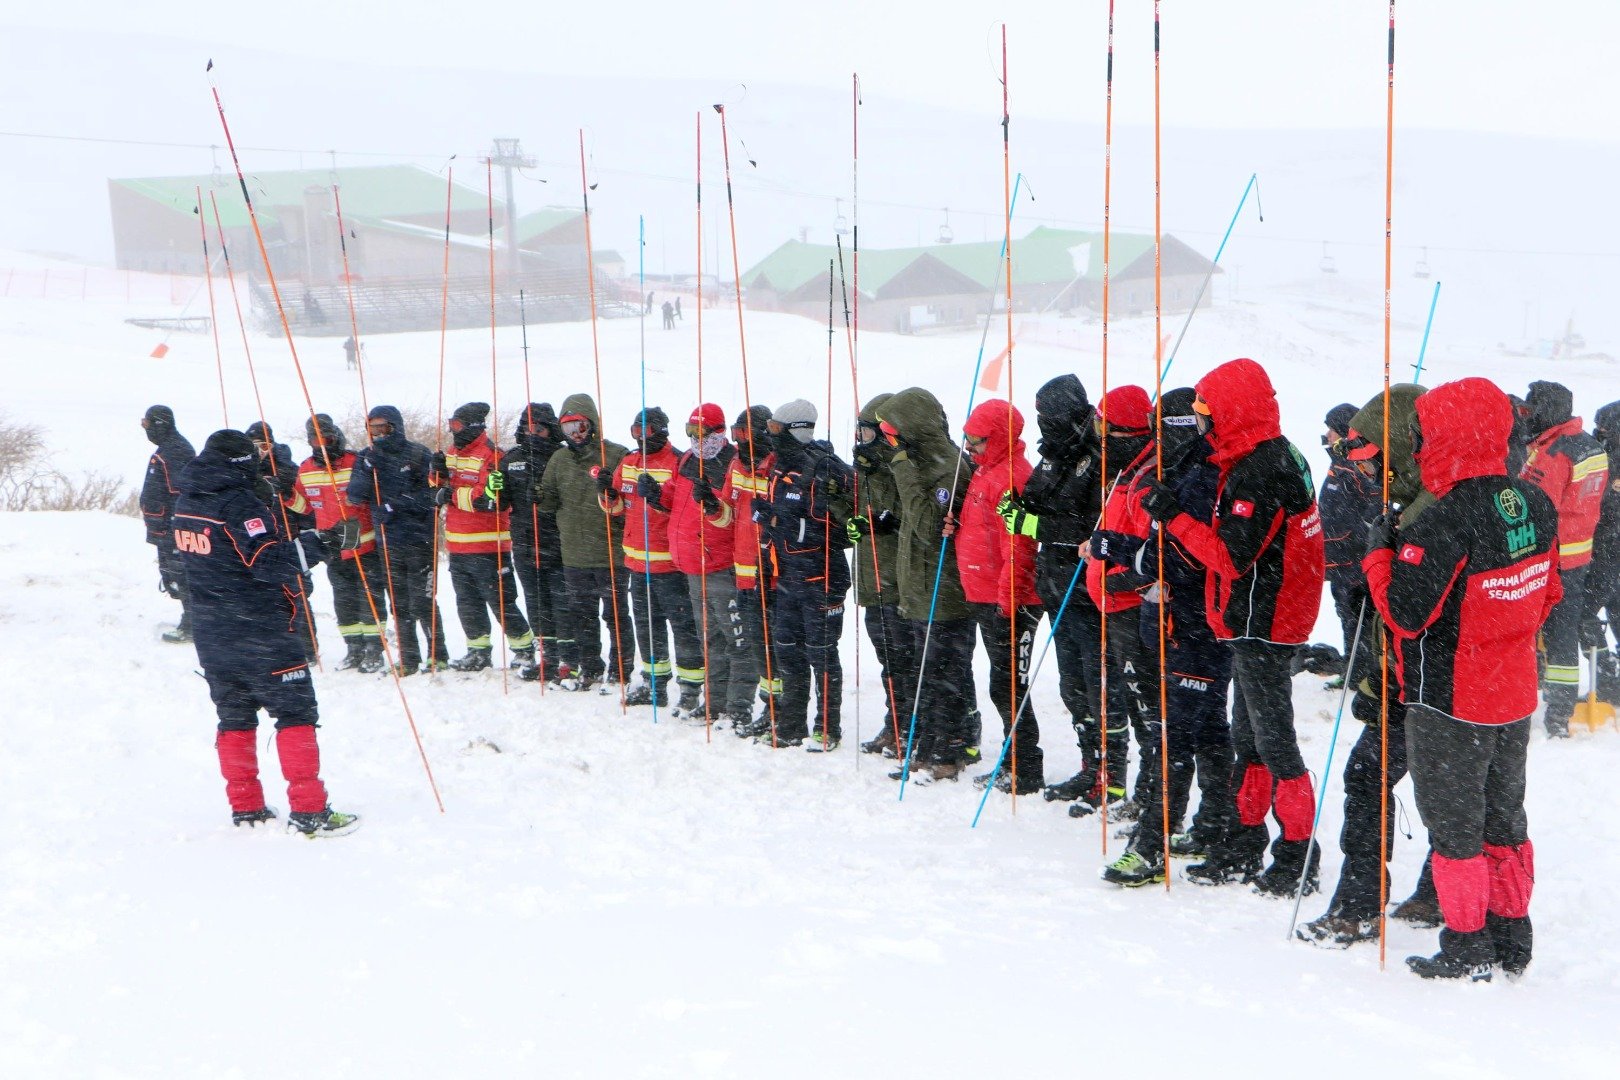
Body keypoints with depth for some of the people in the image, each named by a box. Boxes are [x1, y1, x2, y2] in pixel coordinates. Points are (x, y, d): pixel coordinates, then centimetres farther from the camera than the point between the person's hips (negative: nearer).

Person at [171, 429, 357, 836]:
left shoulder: (185, 503, 8)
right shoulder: (239, 504, -18)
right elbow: (269, 564, -23)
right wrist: (315, 545, -26)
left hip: (210, 634, 8)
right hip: (259, 632, -8)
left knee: (234, 716, 16)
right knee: (295, 712, -1)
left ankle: (245, 808, 20)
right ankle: (308, 811, -4)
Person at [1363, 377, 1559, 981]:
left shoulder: (1446, 522, -25)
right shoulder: (1536, 504, -1)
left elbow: (1405, 612, -22)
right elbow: (1548, 595, 10)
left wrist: (1379, 551, -9)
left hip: (1450, 702, -7)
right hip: (1516, 696, 7)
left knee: (1453, 827, 5)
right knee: (1504, 818, 18)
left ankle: (1467, 951, 14)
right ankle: (1512, 941, 28)